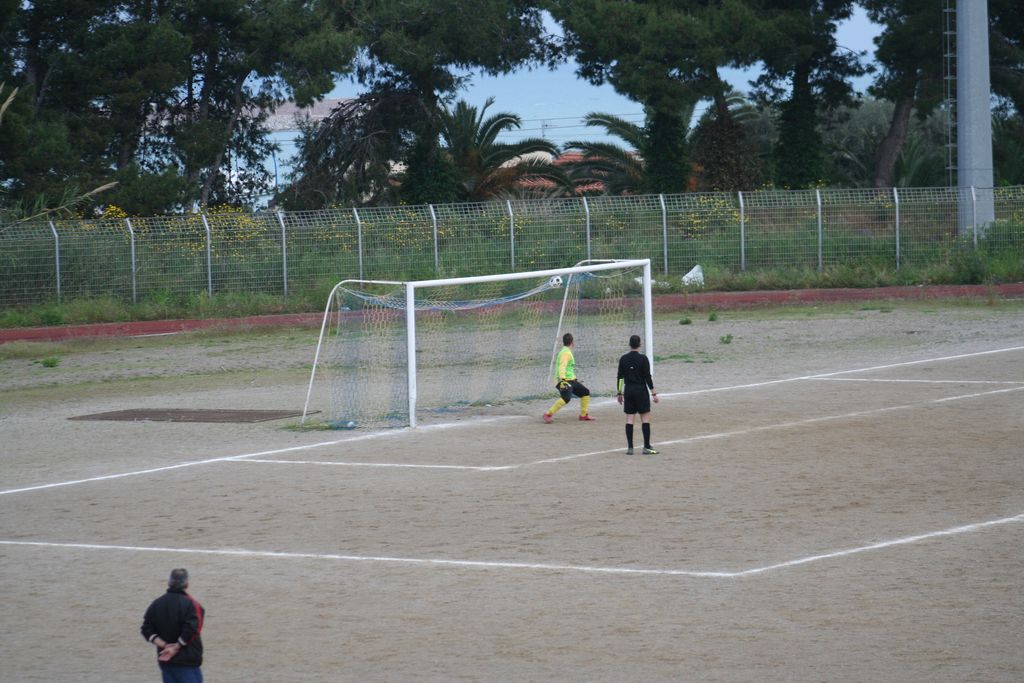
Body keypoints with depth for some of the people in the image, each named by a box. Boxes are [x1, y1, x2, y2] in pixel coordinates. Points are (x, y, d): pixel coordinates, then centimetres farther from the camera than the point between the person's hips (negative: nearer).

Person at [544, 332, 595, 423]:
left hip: (571, 380, 10)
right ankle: (548, 415, -30)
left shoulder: (567, 352, 20)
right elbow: (562, 367, -24)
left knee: (585, 392, 14)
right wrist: (563, 380, -36)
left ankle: (583, 415, 21)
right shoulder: (566, 353, -12)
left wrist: (575, 380, 38)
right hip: (565, 381, -10)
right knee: (566, 398, -30)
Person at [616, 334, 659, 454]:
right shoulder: (643, 359, -9)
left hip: (628, 391, 4)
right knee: (645, 417, 1)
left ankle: (630, 447, 3)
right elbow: (648, 376, -9)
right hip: (641, 390, -4)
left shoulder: (623, 359, 2)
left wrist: (619, 393, 11)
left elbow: (620, 376, 4)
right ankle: (647, 447, -3)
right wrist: (653, 392, -4)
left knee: (629, 419, 5)